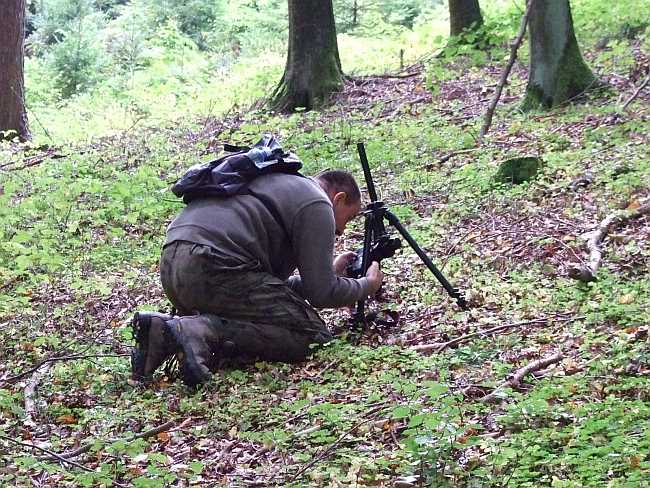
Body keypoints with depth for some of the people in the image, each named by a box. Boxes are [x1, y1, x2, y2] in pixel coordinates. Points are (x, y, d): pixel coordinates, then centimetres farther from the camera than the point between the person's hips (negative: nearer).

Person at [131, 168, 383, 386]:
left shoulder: (280, 185, 33)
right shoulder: (317, 205, 5)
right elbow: (321, 294, 1)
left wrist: (330, 272, 37)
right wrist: (369, 285, 19)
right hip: (214, 267, -10)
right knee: (311, 333, -6)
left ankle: (163, 328, 4)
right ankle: (199, 332, -20)